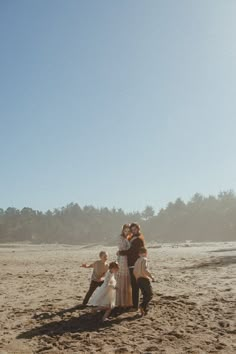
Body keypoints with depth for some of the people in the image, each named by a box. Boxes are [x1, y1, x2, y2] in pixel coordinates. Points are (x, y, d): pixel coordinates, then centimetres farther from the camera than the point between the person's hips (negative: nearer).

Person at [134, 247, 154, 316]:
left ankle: (144, 310, 10)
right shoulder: (144, 259, -9)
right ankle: (143, 306, -19)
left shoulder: (137, 260, 14)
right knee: (150, 294, -1)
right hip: (144, 279, -8)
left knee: (145, 295, 15)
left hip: (138, 280, 8)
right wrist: (151, 276, -13)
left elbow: (134, 271, 13)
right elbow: (144, 270, -22)